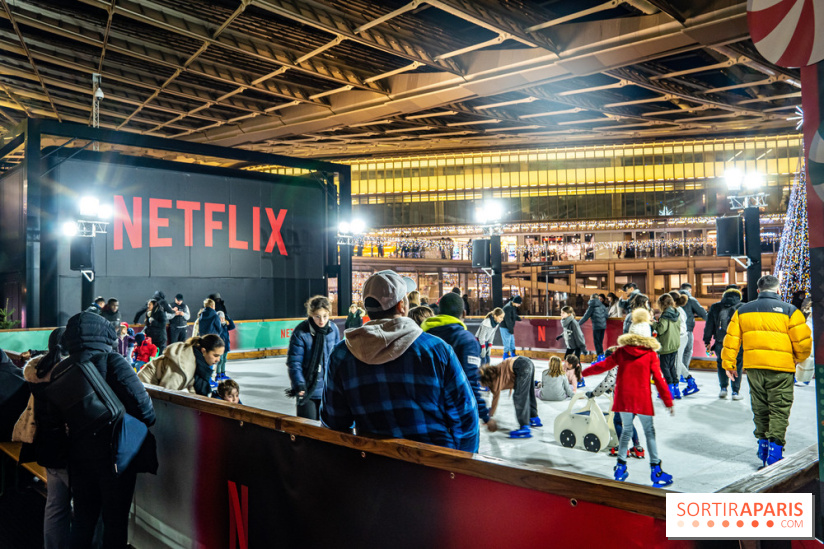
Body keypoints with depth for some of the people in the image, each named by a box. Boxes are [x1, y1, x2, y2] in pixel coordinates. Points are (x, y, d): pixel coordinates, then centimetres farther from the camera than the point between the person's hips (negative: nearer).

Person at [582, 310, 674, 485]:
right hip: (642, 399, -3)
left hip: (623, 398, 3)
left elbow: (603, 365, 6)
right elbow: (659, 379, -5)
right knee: (649, 432, 8)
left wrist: (584, 372, 19)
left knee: (626, 430, 15)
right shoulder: (650, 355, -5)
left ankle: (620, 467, 18)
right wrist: (668, 402, 1)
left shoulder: (621, 351, 1)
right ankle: (655, 469, 9)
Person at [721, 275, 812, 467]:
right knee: (779, 410, 4)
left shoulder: (742, 311, 7)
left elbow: (731, 339, 5)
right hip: (781, 368, -3)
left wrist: (728, 364, 12)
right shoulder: (789, 311, -4)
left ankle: (763, 444, 23)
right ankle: (775, 450, 2)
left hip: (753, 367, 3)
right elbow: (803, 342, -5)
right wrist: (799, 358, 15)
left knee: (760, 408, 16)